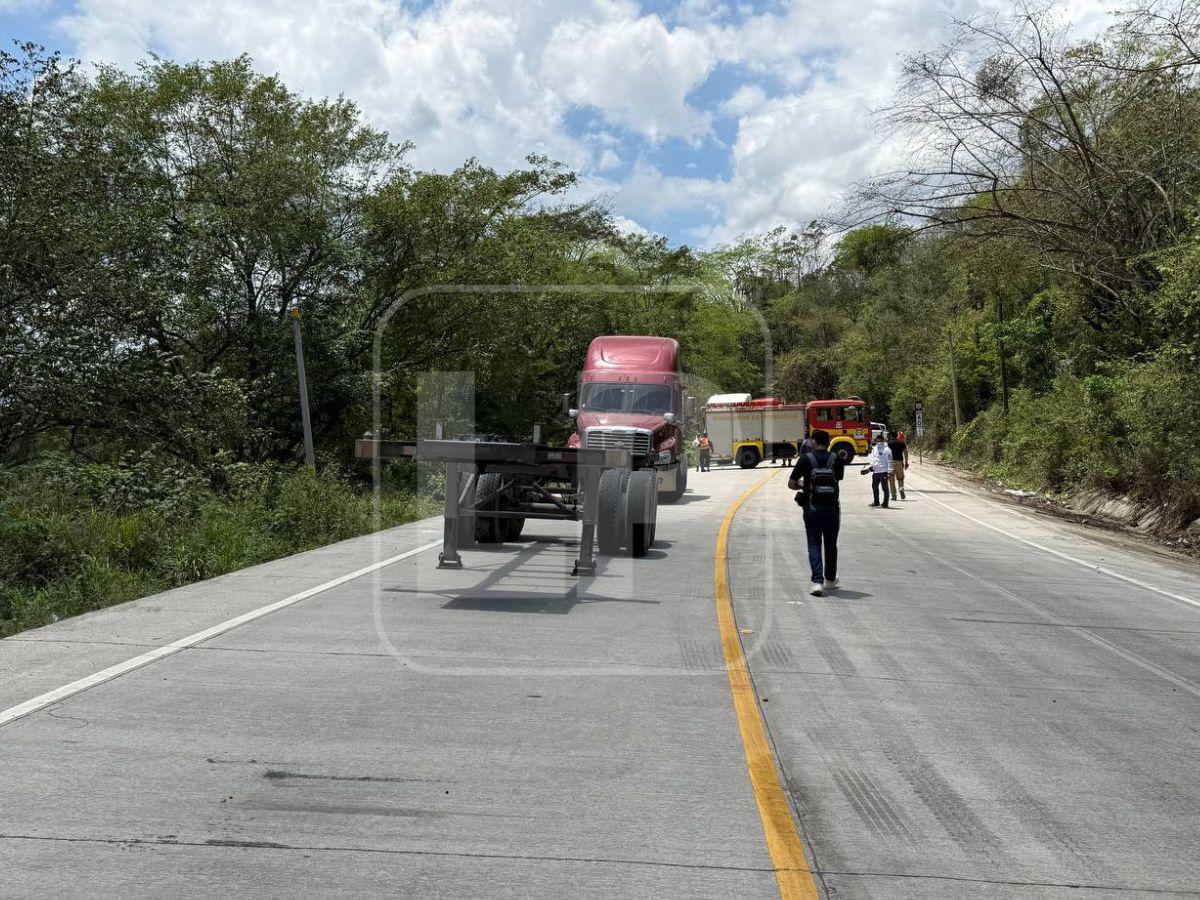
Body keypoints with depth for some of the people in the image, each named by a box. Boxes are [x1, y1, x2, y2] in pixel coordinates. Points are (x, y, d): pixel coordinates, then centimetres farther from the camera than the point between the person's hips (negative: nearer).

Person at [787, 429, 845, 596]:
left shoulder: (806, 459, -6)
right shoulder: (837, 459, -2)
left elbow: (791, 484, -5)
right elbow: (839, 477, 12)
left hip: (812, 509, -2)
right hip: (831, 508, 2)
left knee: (814, 545, 2)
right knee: (830, 545, 17)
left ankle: (817, 581, -13)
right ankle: (830, 580, 32)